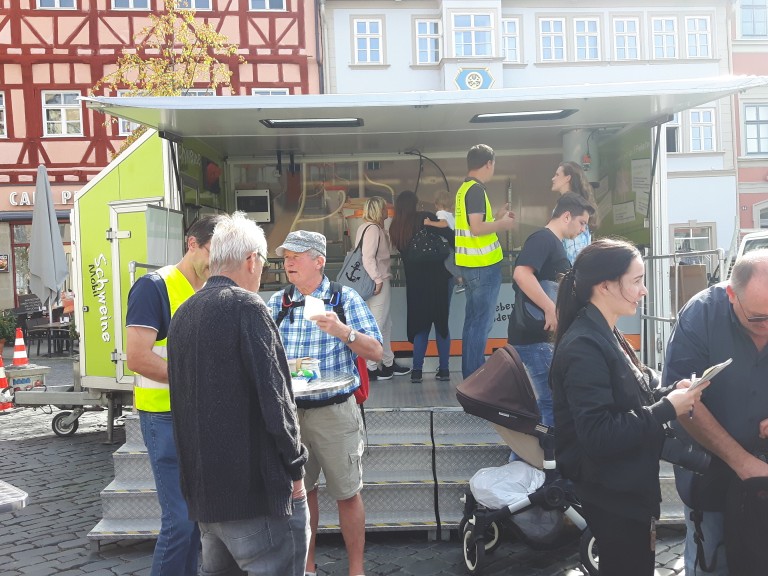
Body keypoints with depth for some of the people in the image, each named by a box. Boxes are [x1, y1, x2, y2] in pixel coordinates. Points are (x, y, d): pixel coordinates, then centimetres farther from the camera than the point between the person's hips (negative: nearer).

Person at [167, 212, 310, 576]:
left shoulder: (182, 314, 9)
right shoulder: (246, 306, -14)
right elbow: (274, 397, -18)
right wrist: (295, 467, -8)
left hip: (203, 486, 8)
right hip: (256, 485, -8)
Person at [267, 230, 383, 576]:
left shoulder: (345, 298, -3)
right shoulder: (277, 302, 7)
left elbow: (376, 353, -6)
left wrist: (343, 331, -21)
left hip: (334, 411, -3)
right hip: (289, 411, 3)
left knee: (347, 494, 6)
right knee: (301, 490, 15)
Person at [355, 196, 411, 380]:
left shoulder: (365, 227, 15)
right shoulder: (373, 229, -14)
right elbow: (368, 258, -22)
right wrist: (378, 280, -20)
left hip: (379, 282, 10)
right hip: (379, 283, -10)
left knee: (385, 325, 16)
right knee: (376, 326, -5)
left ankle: (388, 363, 24)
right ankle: (370, 368, 1)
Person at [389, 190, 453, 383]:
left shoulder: (395, 227, 5)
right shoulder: (425, 218, -8)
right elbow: (451, 237, -15)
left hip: (415, 282, 3)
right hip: (438, 278, -3)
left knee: (420, 323, 11)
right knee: (442, 322, 8)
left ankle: (417, 370, 5)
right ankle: (444, 369, 10)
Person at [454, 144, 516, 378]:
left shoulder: (465, 188, 14)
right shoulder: (476, 189, -15)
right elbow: (477, 229, -23)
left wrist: (497, 217, 18)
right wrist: (502, 224, -9)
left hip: (473, 265, 10)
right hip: (483, 266, -10)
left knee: (473, 320, 16)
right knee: (481, 323, -4)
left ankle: (471, 374, 24)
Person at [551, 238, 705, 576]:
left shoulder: (604, 335, 6)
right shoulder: (584, 347, -24)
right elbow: (598, 435, -29)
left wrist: (670, 393, -5)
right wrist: (667, 410, -24)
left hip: (628, 488, 9)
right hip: (612, 497, -9)